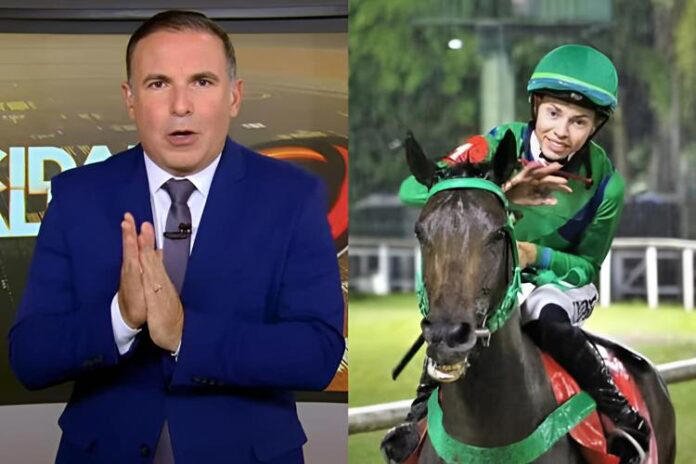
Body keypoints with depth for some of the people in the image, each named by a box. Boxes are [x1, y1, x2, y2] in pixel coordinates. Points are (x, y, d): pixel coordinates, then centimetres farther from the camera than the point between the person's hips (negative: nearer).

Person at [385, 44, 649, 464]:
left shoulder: (605, 183, -15)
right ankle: (422, 409, -9)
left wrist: (537, 255, -27)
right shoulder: (500, 146, -18)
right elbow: (413, 189, -28)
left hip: (559, 278, -1)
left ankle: (627, 418, -19)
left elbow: (586, 266, -5)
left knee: (547, 319, -34)